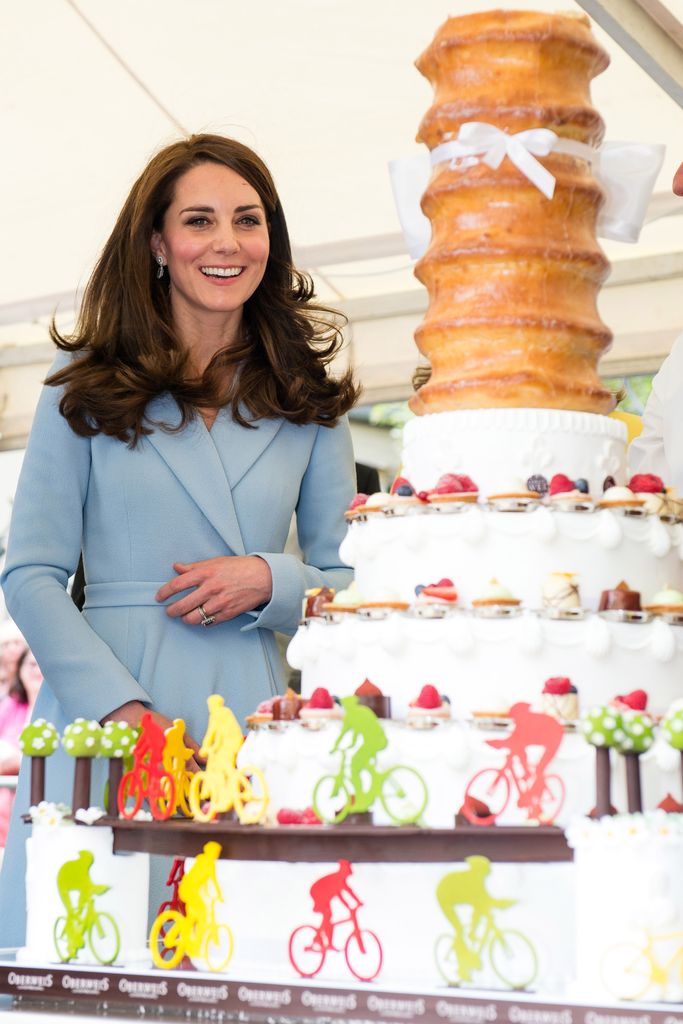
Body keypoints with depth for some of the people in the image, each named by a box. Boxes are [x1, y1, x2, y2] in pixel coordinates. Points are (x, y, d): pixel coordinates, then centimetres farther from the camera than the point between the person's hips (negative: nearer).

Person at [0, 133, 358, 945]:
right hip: (100, 711, -1)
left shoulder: (306, 404, 11)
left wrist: (270, 581, -8)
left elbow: (350, 580, 15)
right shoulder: (86, 389, 5)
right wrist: (124, 710, -13)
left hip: (248, 715, 2)